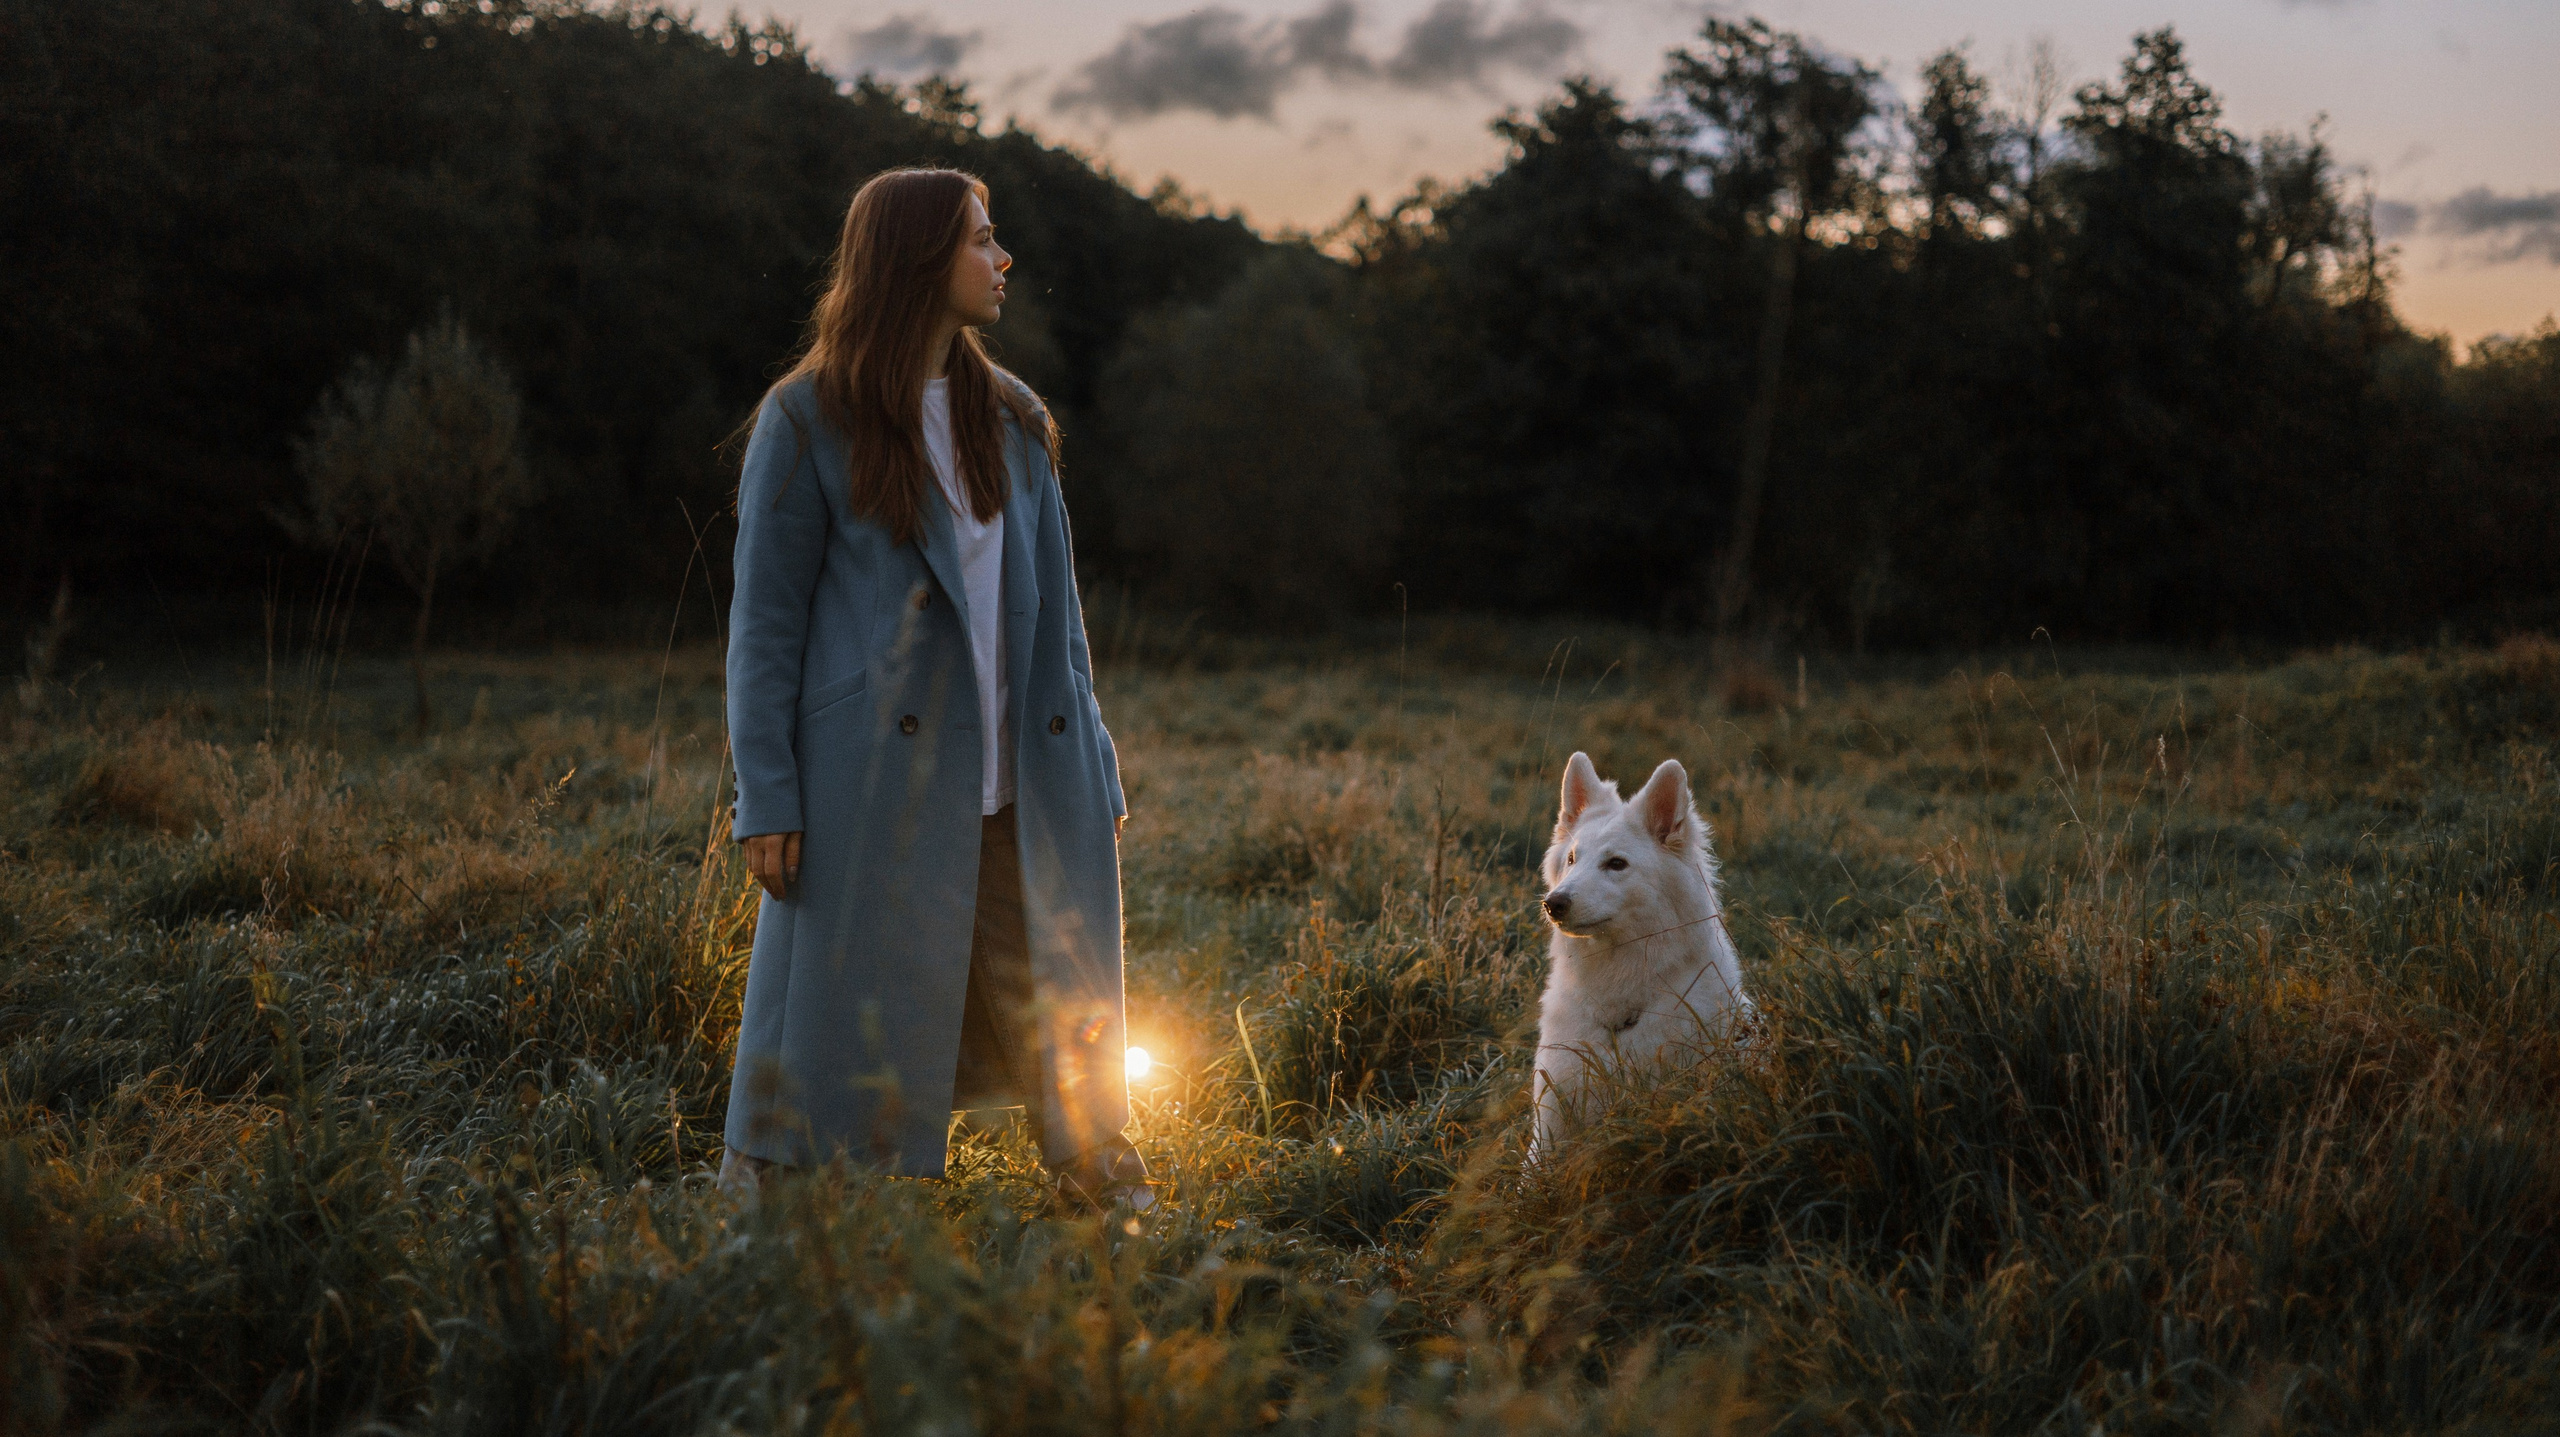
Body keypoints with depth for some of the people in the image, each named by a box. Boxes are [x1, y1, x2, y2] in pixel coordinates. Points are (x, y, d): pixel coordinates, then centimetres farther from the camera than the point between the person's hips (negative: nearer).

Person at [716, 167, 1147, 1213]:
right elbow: (764, 618, -2)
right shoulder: (809, 421, 0)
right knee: (843, 1044, -1)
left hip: (1018, 792, 5)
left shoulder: (1013, 420, 15)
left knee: (1065, 1038, 8)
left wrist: (1093, 773, 11)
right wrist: (766, 796, -9)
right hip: (876, 791, -5)